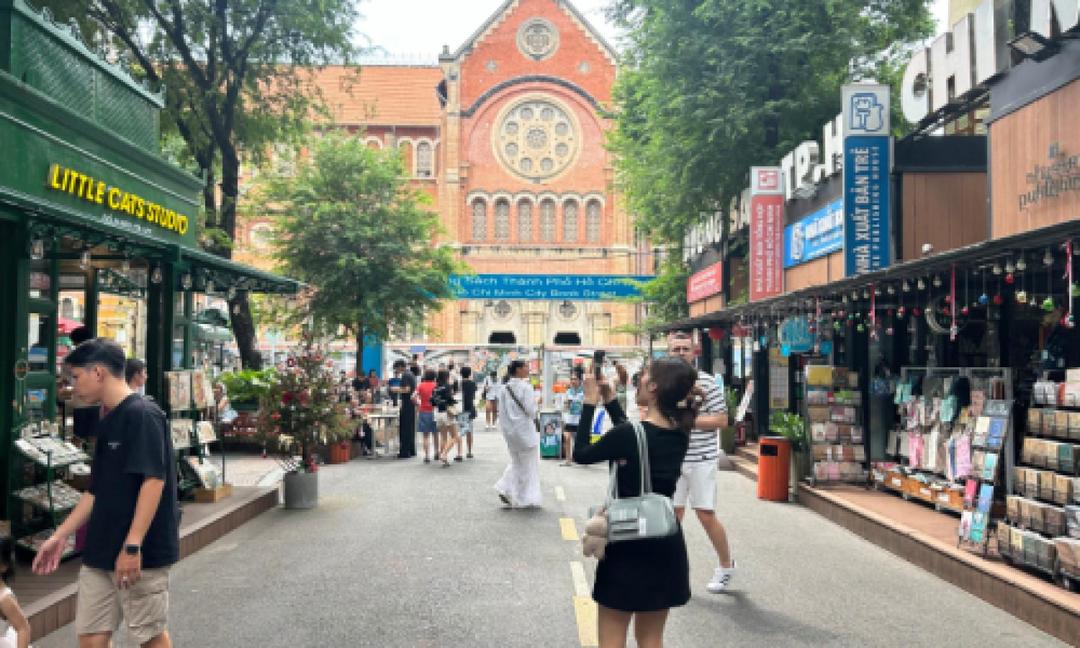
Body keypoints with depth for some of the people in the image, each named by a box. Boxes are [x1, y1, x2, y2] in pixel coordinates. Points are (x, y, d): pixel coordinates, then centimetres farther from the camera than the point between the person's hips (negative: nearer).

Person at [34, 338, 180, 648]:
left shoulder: (143, 414, -16)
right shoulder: (108, 422, 13)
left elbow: (154, 480, -22)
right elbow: (98, 490, 18)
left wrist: (132, 546, -24)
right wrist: (60, 535, 18)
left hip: (141, 551, -8)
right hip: (101, 551, 8)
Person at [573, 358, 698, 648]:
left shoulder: (628, 434, -20)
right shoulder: (680, 434, -1)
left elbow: (581, 454, -4)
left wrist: (590, 403, 1)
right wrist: (611, 401, 11)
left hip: (629, 545, -6)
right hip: (666, 544, 6)